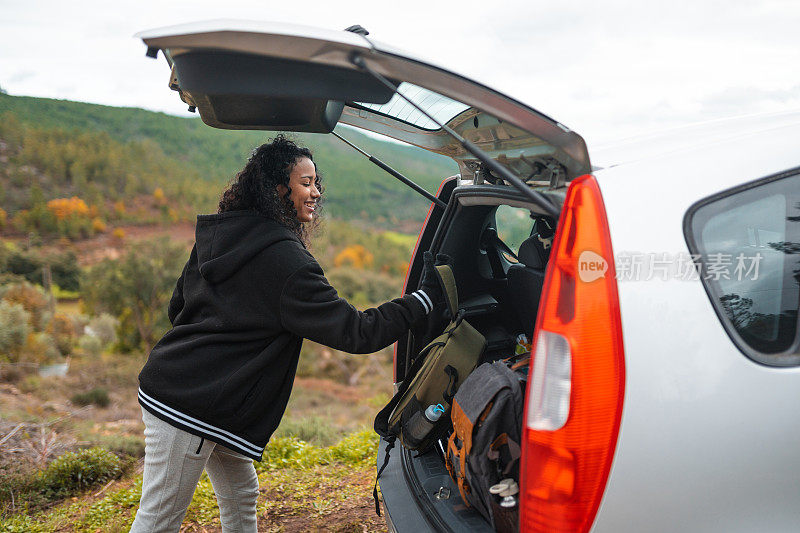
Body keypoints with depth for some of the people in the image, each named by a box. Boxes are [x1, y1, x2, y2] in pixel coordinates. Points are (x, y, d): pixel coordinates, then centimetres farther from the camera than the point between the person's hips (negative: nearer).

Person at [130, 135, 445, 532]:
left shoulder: (215, 237, 8)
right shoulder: (285, 260, -20)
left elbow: (177, 308, 18)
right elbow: (356, 332, -19)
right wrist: (427, 297, -11)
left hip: (172, 382, 10)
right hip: (189, 407, -10)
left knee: (241, 497, 19)